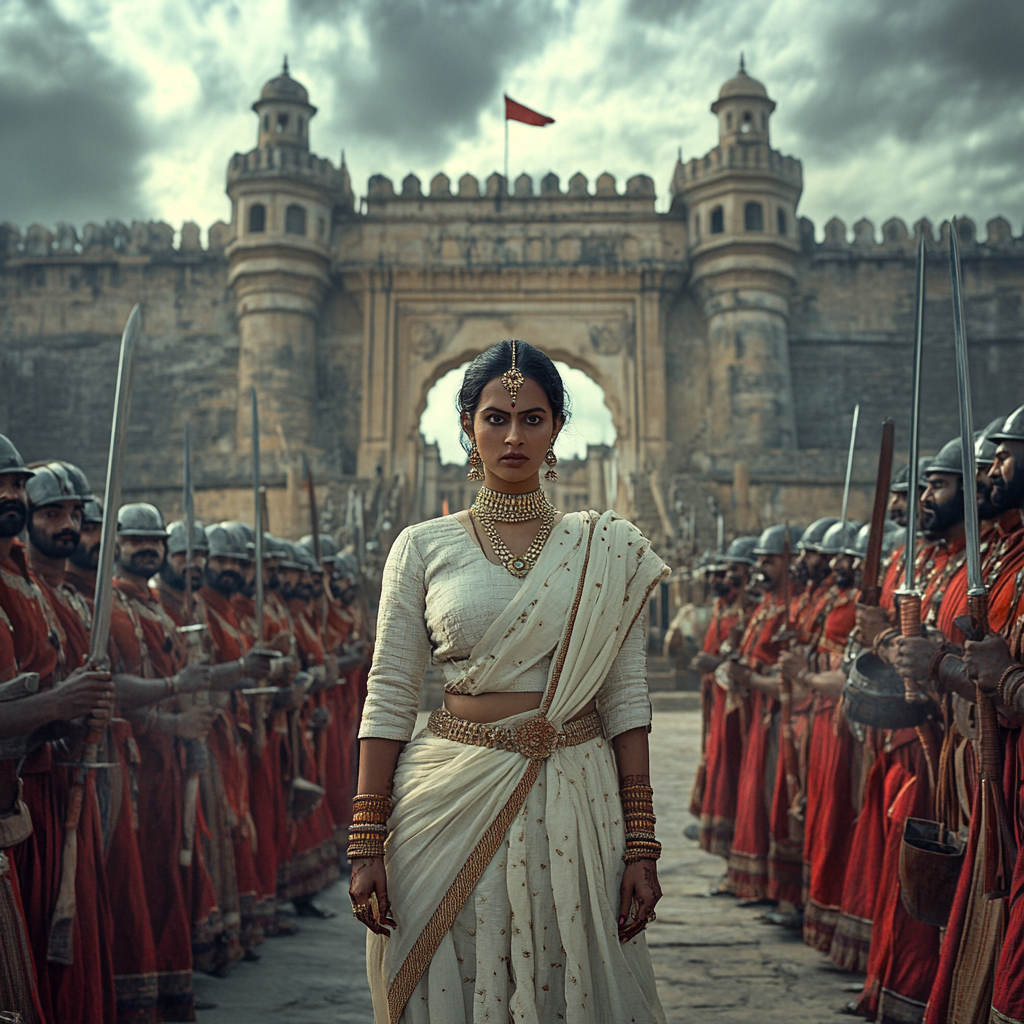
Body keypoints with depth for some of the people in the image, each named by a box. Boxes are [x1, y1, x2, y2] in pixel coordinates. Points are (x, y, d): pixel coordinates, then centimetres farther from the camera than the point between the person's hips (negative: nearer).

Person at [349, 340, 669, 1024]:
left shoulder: (608, 550, 3)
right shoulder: (423, 548, 2)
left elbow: (626, 698, 3)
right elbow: (389, 697, 1)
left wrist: (642, 845, -1)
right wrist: (366, 844, -3)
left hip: (573, 809, 1)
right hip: (452, 806, 0)